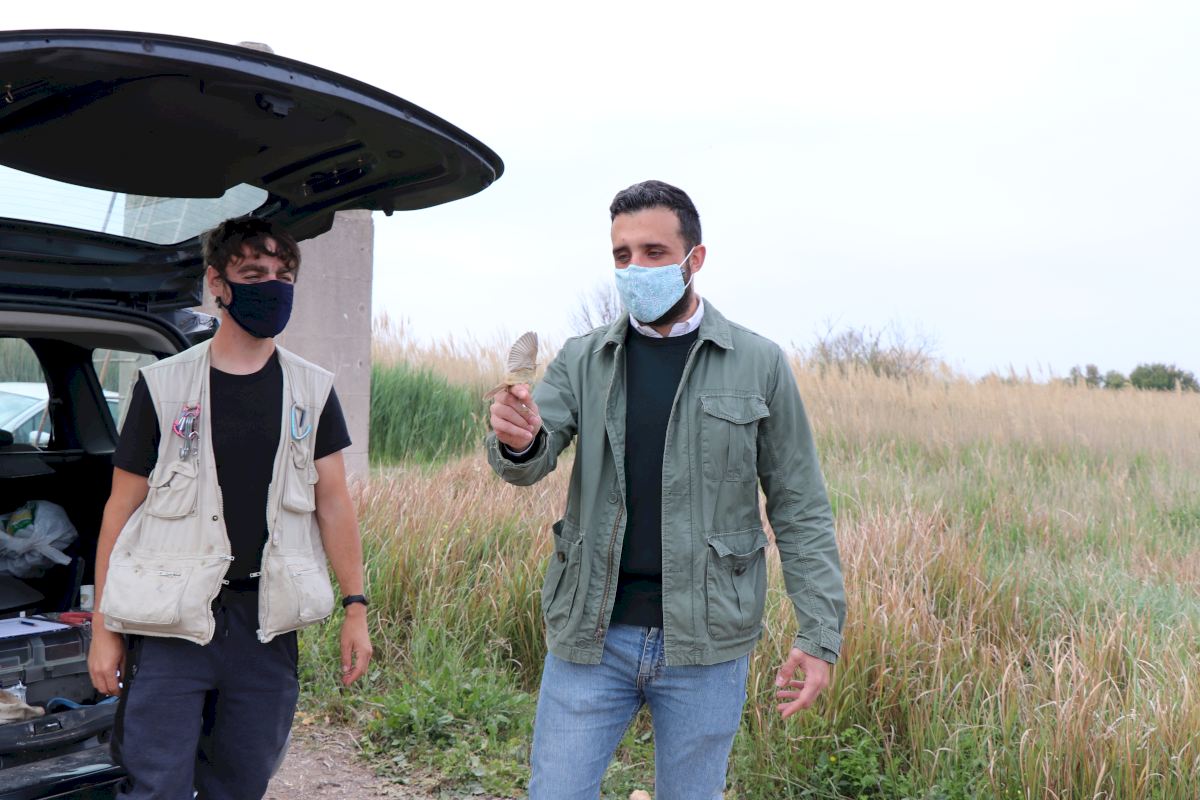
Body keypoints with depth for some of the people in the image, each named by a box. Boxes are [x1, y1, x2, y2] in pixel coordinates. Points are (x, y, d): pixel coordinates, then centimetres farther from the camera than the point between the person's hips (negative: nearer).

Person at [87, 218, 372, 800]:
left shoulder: (312, 391, 6)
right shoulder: (163, 386, 0)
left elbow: (333, 501, 7)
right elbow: (123, 507, 2)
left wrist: (355, 607, 2)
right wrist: (104, 628, -1)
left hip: (267, 623, 2)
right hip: (171, 620, -2)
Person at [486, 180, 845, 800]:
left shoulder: (758, 365, -1)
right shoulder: (582, 360, 4)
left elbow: (800, 509, 0)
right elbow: (529, 464, -8)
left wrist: (820, 634, -7)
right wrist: (517, 441, -33)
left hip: (705, 642, -1)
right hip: (591, 634, 1)